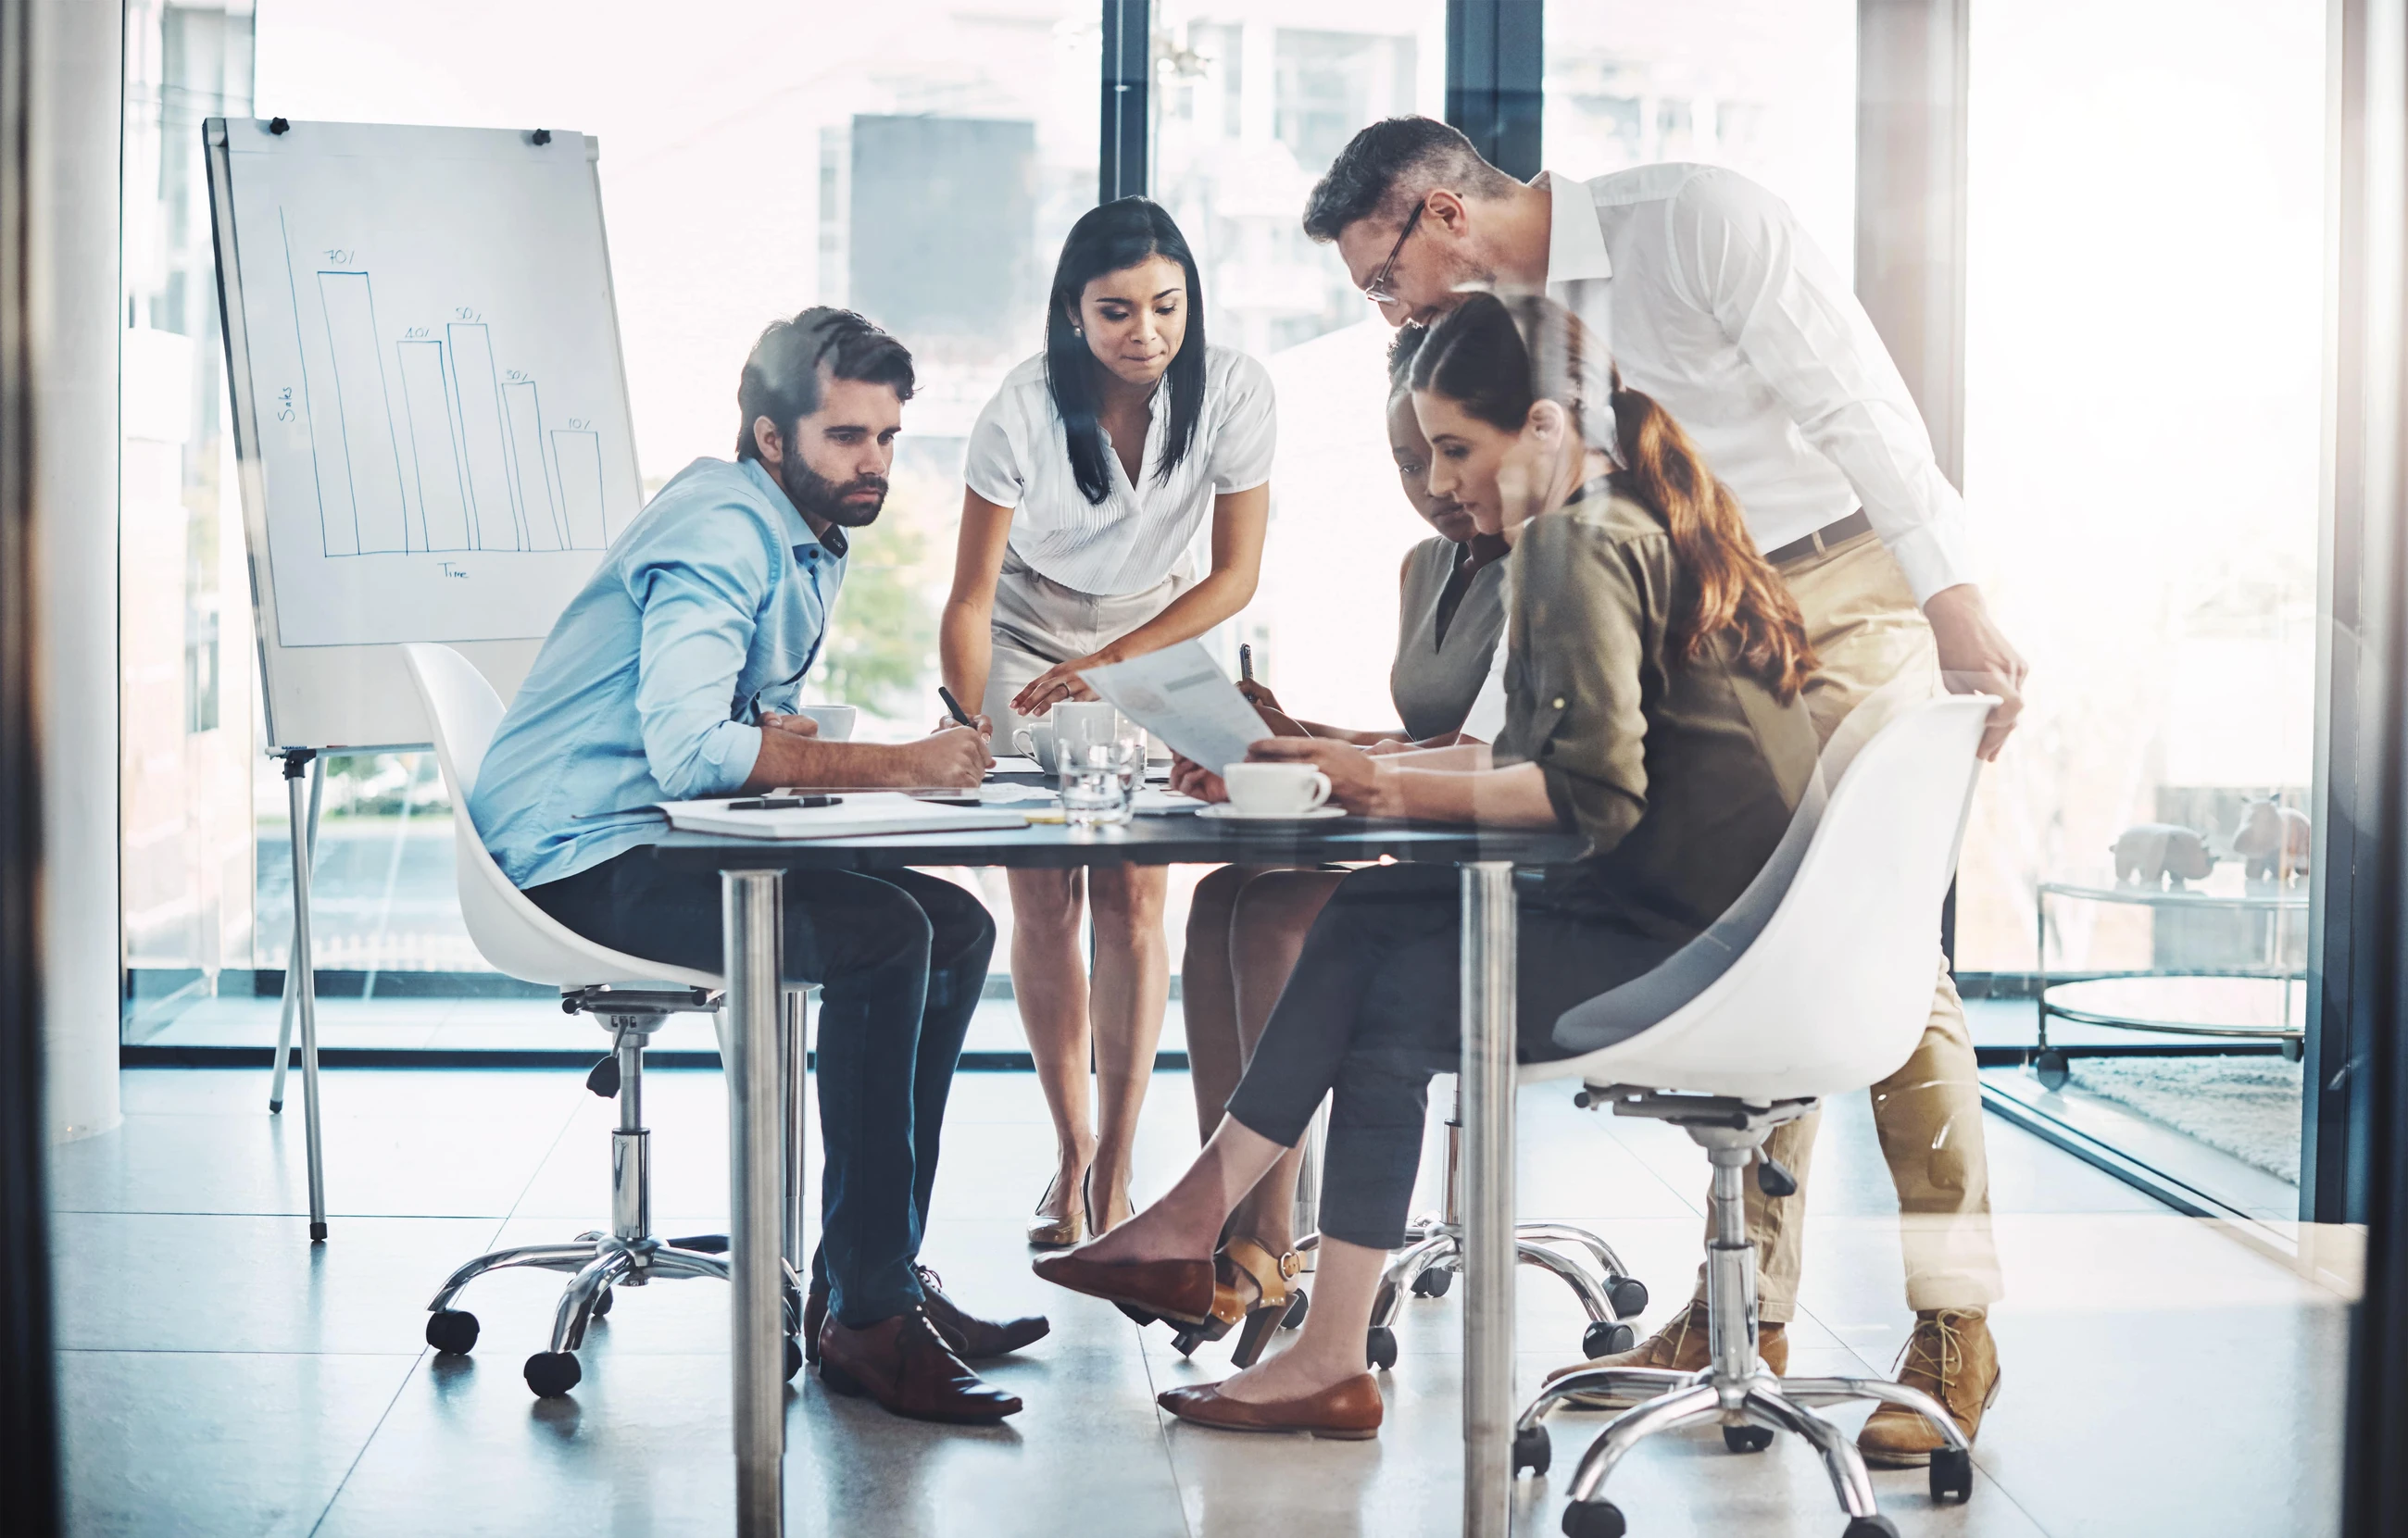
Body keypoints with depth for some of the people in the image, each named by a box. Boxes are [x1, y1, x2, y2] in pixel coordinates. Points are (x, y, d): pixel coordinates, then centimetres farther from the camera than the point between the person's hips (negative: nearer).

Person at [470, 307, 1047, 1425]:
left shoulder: (811, 540, 14)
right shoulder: (722, 531, -17)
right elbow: (688, 748, -30)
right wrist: (894, 765, -27)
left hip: (669, 838, 10)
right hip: (581, 860, -10)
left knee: (957, 926, 0)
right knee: (882, 937, -27)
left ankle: (878, 1274, 2)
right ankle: (863, 1314, -22)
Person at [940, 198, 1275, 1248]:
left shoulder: (1232, 391, -21)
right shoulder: (1023, 411, -26)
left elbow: (1236, 576, -15)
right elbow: (970, 599, -20)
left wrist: (1106, 667, -22)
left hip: (1158, 637, 1)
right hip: (1030, 639, -1)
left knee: (1133, 897, -10)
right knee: (1045, 900, -6)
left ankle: (1115, 1162, -2)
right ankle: (1071, 1151, 10)